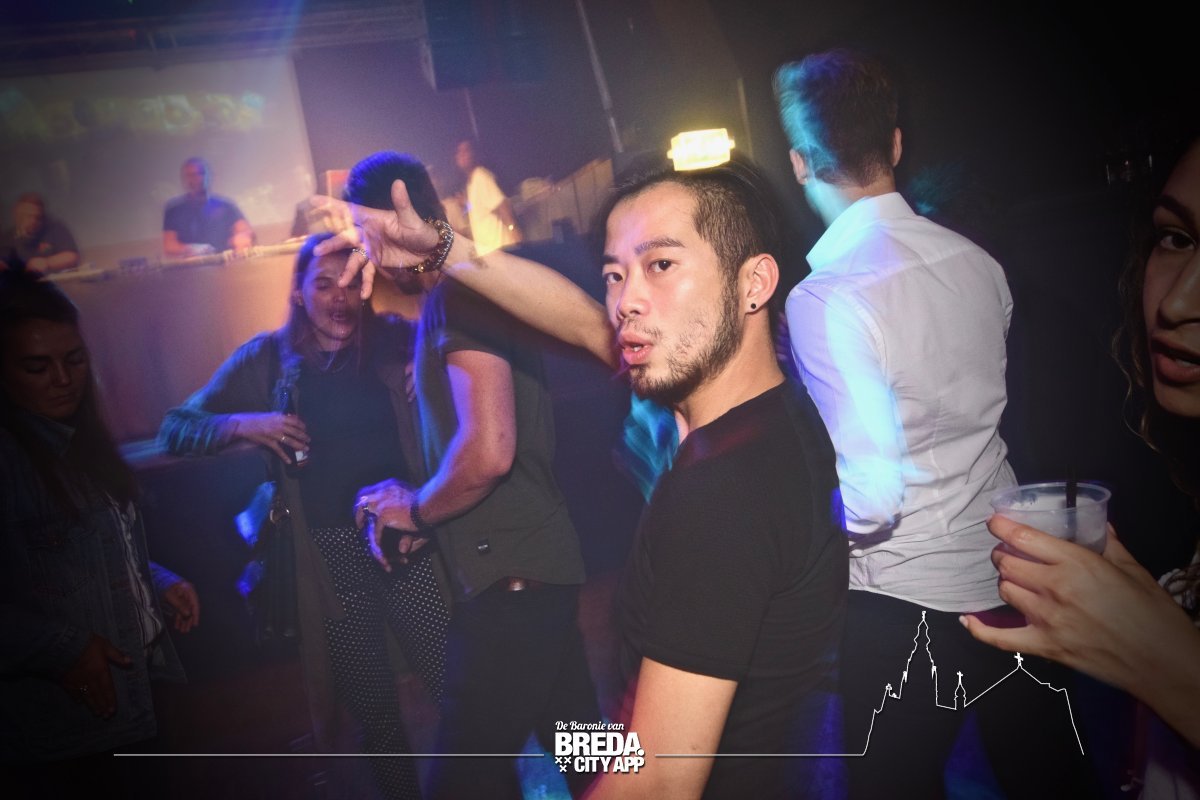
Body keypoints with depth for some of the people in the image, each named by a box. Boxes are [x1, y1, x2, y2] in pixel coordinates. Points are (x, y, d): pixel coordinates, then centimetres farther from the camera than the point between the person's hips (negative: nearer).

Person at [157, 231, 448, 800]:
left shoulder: (392, 341, 3)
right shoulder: (267, 358, 4)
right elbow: (175, 430, 6)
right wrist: (243, 424, -13)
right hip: (330, 557, 0)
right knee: (373, 711, 12)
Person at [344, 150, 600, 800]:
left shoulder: (457, 295, -16)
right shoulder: (459, 293, 16)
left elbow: (487, 450, -27)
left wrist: (416, 509, -9)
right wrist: (419, 506, 14)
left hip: (510, 580, -10)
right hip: (539, 564, 10)